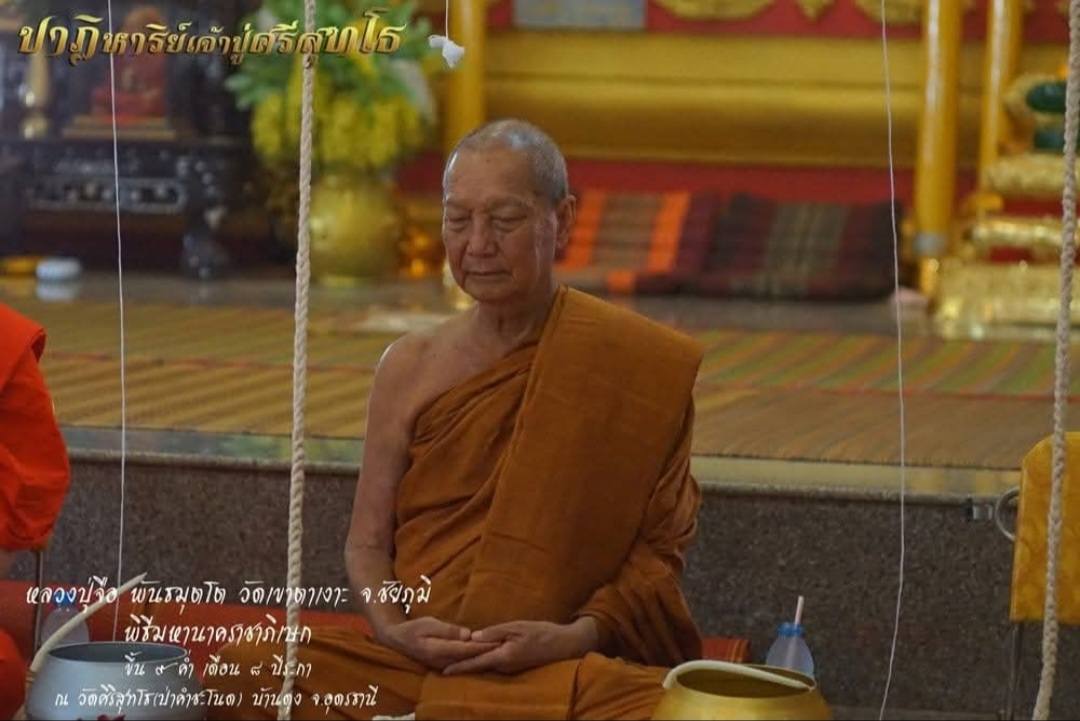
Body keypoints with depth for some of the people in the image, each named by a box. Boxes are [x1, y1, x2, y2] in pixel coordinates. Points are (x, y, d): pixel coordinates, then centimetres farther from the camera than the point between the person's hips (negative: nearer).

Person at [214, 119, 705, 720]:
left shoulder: (636, 369, 1)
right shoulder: (411, 368, 8)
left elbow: (660, 548, 2)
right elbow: (368, 541, 12)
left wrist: (576, 636, -14)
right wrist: (393, 630, -8)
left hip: (573, 668, -3)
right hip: (408, 663, 3)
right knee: (246, 672, -25)